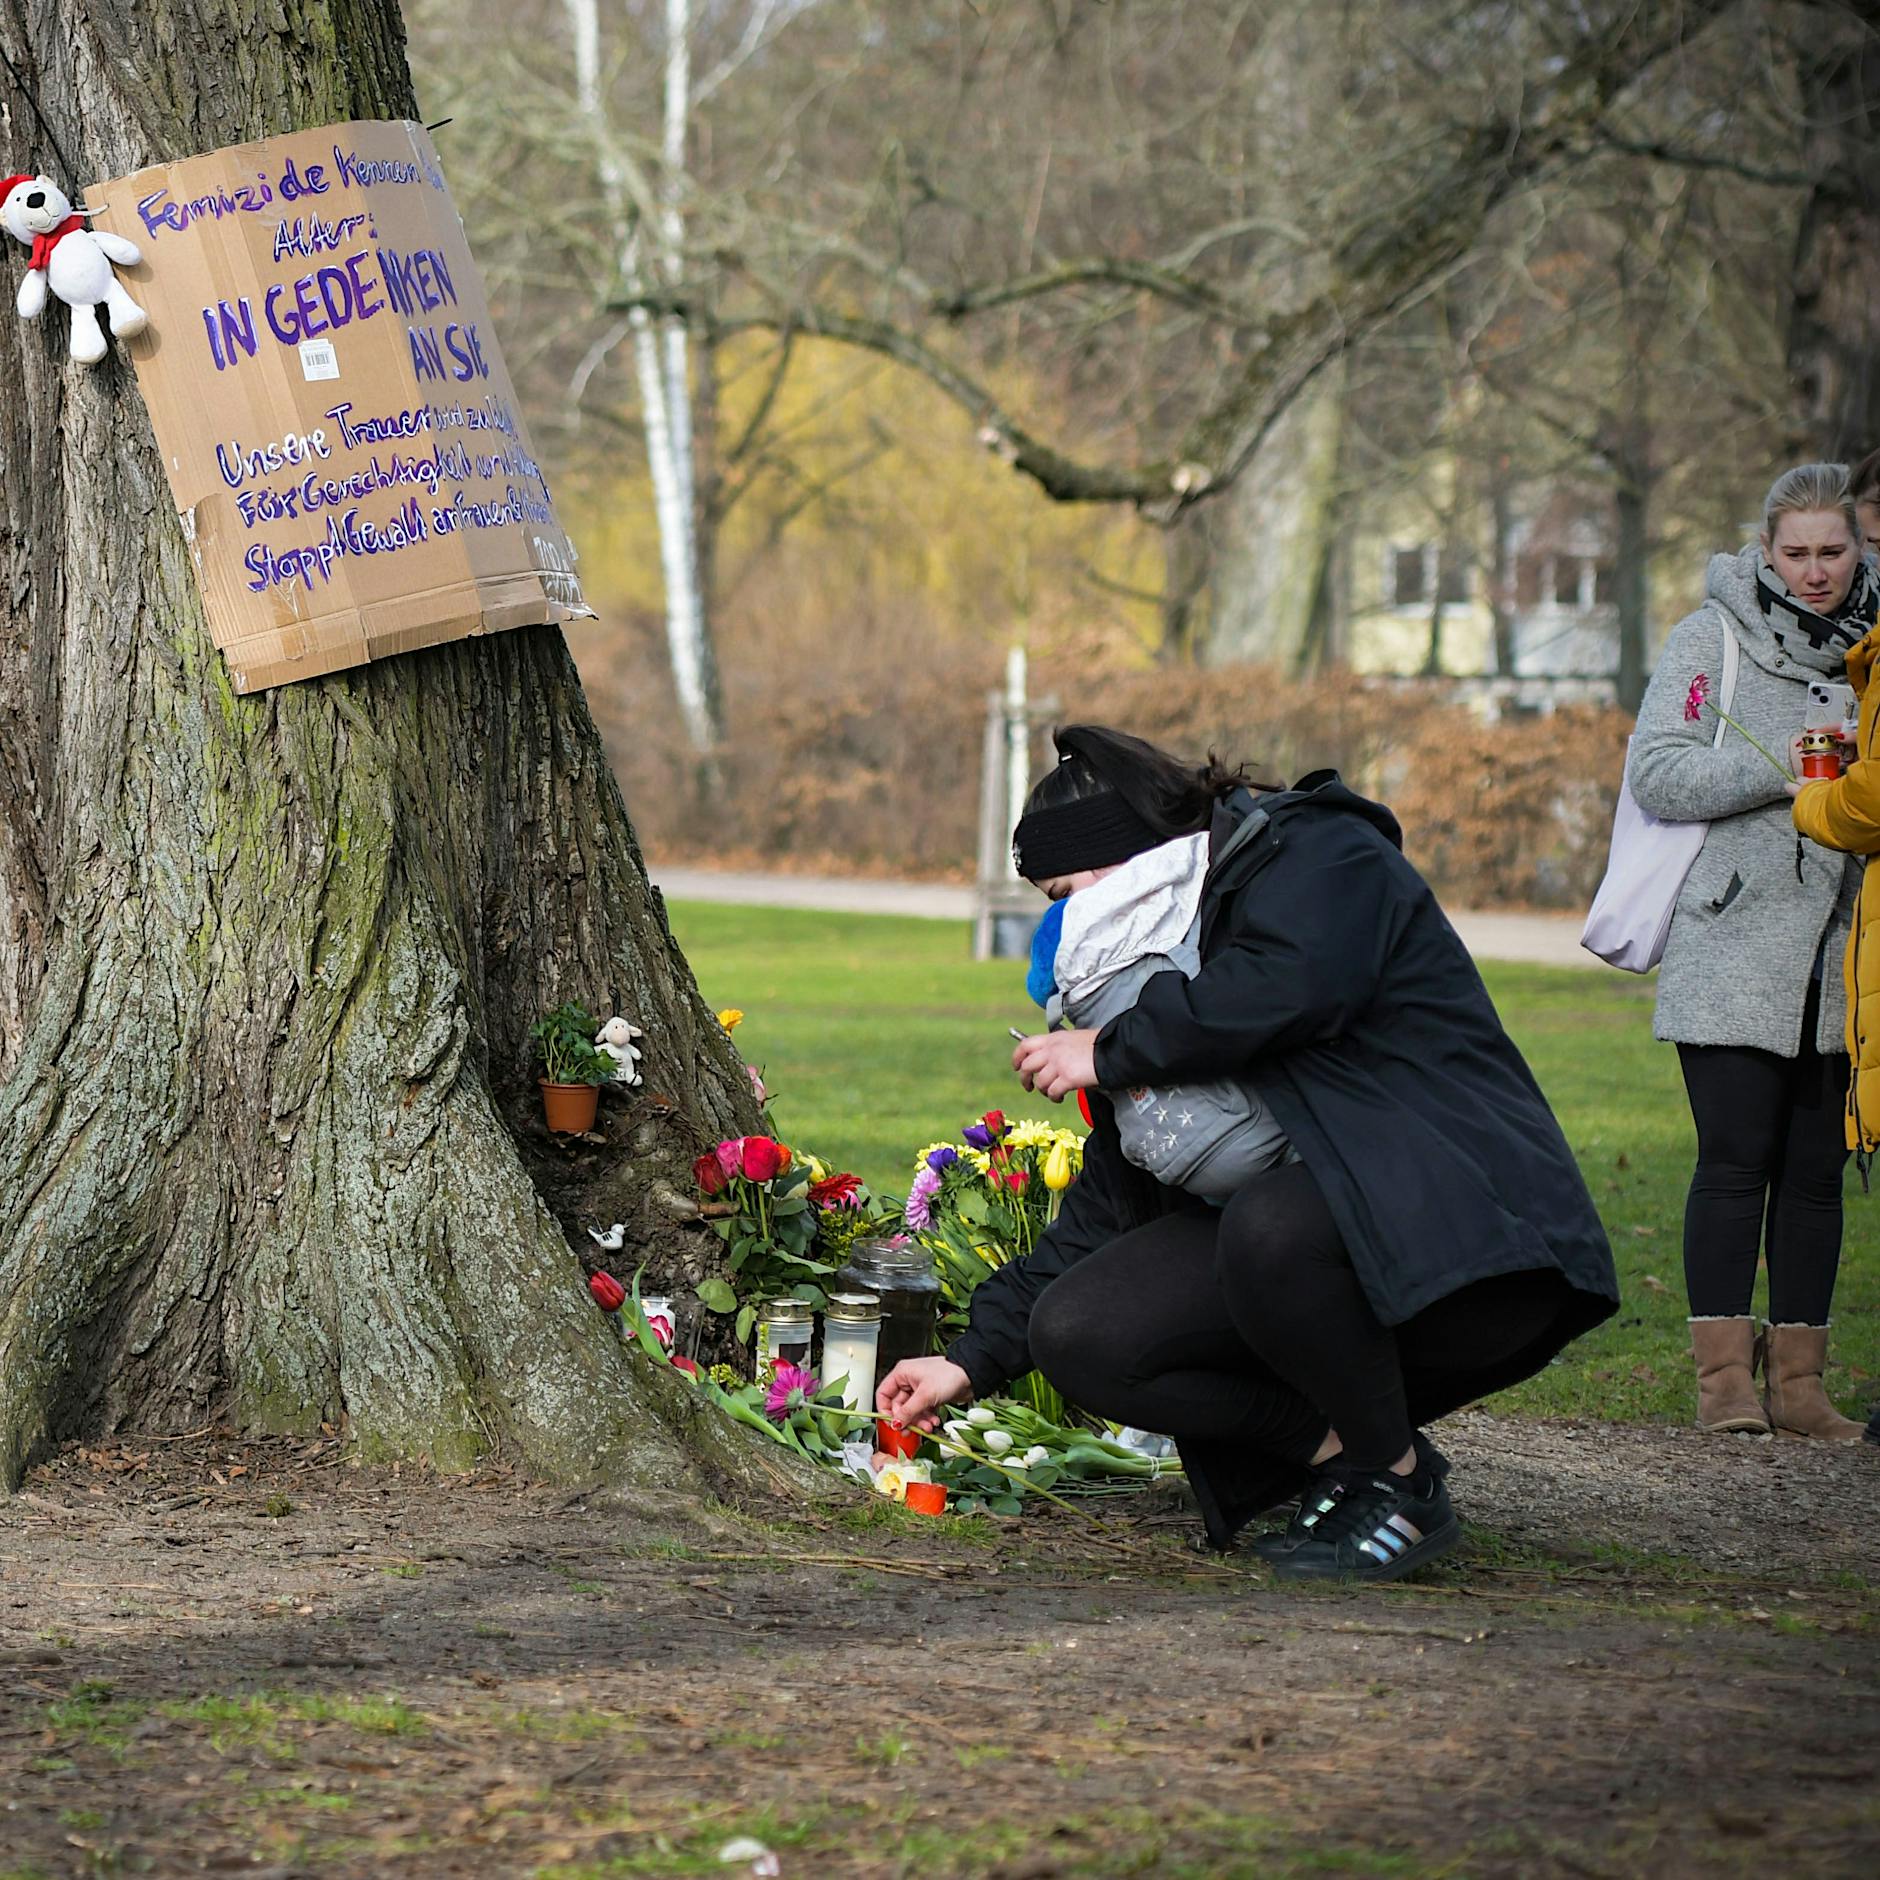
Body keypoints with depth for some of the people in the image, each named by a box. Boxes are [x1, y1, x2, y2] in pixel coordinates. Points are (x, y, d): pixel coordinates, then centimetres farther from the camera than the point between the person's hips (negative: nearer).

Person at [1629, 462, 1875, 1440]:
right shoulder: (1712, 636, 1)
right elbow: (1657, 772, -8)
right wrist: (1786, 769, -15)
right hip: (1731, 947, -4)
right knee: (1737, 1158, -9)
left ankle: (1797, 1378, 8)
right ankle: (1725, 1372, -4)